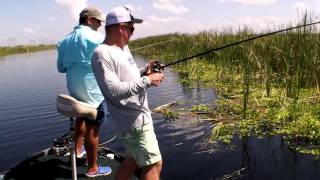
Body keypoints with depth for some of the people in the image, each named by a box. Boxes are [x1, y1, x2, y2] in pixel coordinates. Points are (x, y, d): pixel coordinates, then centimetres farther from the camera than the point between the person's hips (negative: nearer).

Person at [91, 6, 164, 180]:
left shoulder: (123, 48, 12)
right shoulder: (102, 53, -17)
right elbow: (114, 91, -25)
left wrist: (144, 71, 4)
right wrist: (147, 80, -21)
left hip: (138, 116, 10)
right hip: (133, 121, -10)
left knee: (132, 160, 22)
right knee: (153, 164, -3)